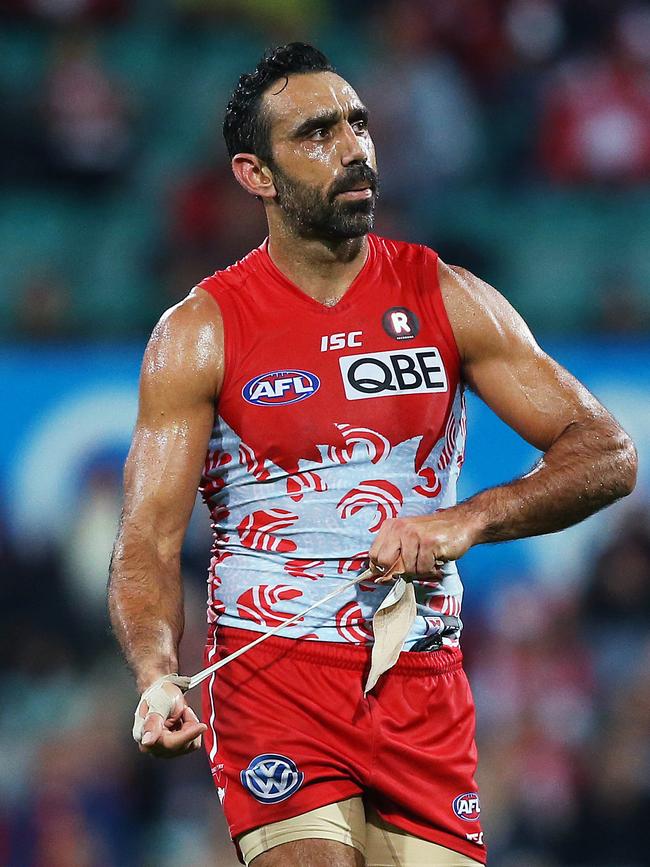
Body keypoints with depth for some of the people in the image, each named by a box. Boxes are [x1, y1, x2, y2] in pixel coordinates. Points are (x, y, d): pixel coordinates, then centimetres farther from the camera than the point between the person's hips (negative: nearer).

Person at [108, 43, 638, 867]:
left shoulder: (446, 299, 4)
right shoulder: (199, 334, -1)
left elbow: (606, 453, 2)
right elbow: (148, 541, -7)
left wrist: (466, 521, -15)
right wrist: (157, 677, -27)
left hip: (424, 688, 3)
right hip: (271, 674, -3)